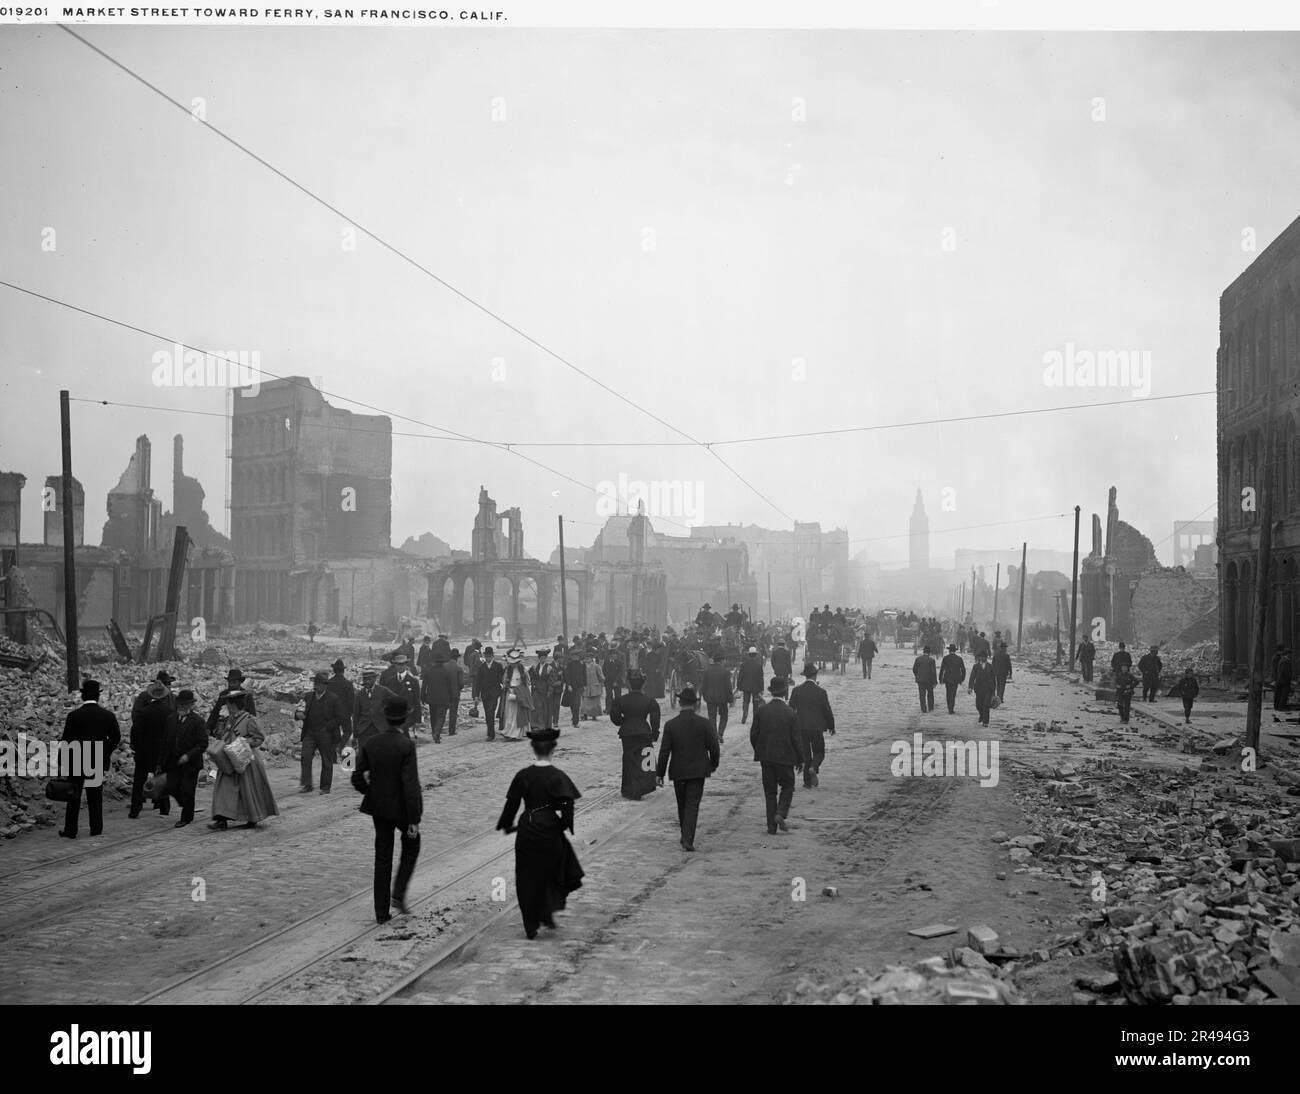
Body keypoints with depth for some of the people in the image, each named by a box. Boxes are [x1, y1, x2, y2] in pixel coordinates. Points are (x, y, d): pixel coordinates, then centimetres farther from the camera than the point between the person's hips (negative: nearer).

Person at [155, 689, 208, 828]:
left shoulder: (197, 721, -8)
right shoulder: (170, 719, 8)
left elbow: (203, 744, -11)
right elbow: (165, 742, 11)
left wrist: (188, 755, -23)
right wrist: (160, 763, 9)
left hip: (190, 764, -5)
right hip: (173, 763, 5)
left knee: (187, 791, 1)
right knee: (172, 788, 3)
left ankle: (186, 818, 18)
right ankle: (188, 809, 29)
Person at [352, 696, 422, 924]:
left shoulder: (370, 743, -5)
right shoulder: (406, 746, -20)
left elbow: (357, 778, 0)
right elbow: (411, 785, -22)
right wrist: (414, 820, -17)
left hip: (379, 808, 4)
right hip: (402, 809, -4)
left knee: (382, 857, 13)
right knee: (411, 846, 21)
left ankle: (382, 911, 16)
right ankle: (398, 893, 8)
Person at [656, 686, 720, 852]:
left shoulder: (670, 724, -8)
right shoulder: (704, 723, -8)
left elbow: (664, 751, -6)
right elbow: (714, 747, -4)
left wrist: (659, 773, 0)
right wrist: (714, 764, 15)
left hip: (678, 771, 1)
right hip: (698, 770, -1)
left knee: (682, 805, 17)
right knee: (692, 804, -1)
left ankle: (685, 837, 29)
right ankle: (688, 839, -12)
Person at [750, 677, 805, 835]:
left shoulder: (761, 711, -4)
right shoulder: (790, 713, -10)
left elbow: (753, 735, -1)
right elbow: (796, 739, -7)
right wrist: (800, 759, 4)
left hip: (766, 757, 2)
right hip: (785, 757, -2)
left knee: (769, 791, 9)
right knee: (787, 787, 15)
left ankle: (771, 826, 9)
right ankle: (780, 814, -7)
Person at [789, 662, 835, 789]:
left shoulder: (796, 691, -3)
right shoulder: (821, 691, -10)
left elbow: (791, 709, 1)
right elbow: (827, 711, -5)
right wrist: (831, 726, 9)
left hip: (801, 727, 2)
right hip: (817, 727, -2)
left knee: (805, 754, 12)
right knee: (819, 752, 12)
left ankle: (807, 781, 11)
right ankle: (813, 768, -18)